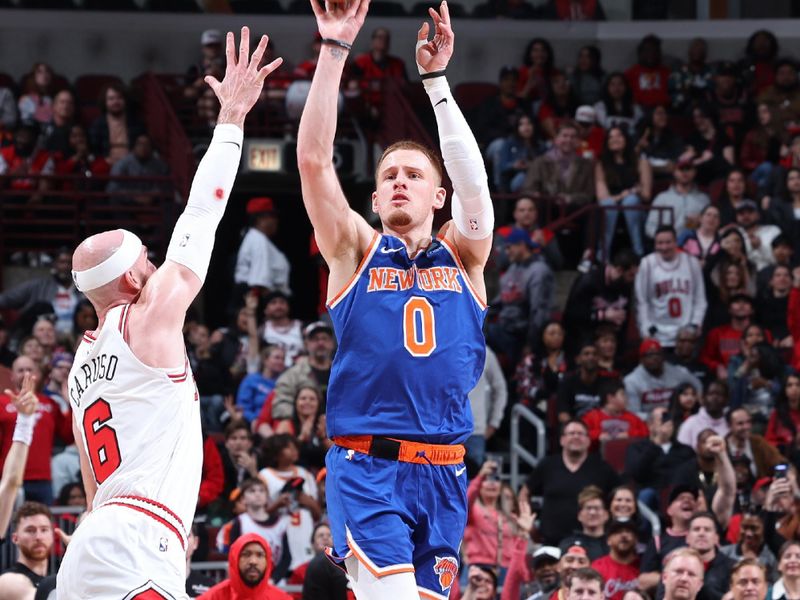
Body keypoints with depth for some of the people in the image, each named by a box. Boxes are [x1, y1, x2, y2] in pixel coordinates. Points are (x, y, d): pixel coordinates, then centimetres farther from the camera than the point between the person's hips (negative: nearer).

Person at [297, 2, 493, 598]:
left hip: (443, 475, 3)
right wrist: (335, 50, -10)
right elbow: (313, 160, -4)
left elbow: (471, 175, -5)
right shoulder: (357, 254, 8)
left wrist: (437, 79, -13)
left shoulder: (463, 257, 12)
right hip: (367, 468, -3)